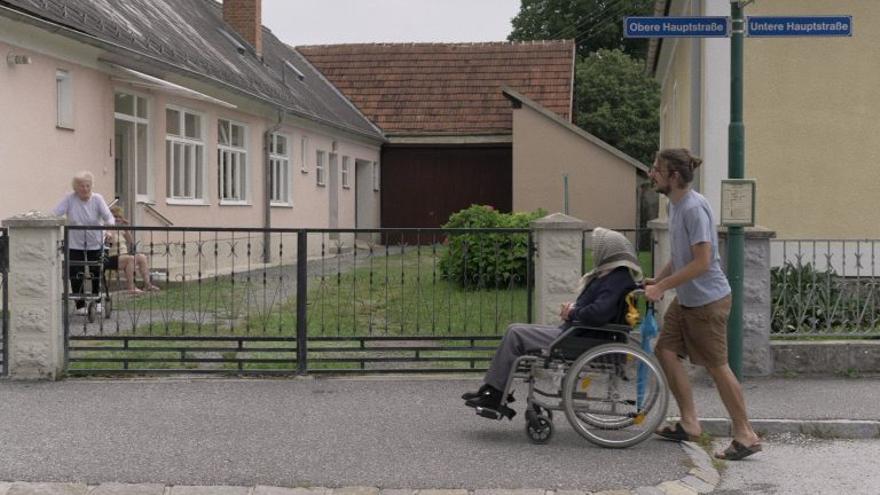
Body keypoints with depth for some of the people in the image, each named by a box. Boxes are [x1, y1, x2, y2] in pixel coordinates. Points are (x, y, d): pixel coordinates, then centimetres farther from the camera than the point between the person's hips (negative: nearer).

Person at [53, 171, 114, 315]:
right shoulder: (69, 199, -9)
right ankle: (80, 305, 10)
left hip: (95, 244, 1)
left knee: (96, 274, 9)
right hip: (74, 245, -1)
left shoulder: (97, 199, -7)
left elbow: (108, 217, -14)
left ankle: (96, 301, 31)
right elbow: (54, 215, -15)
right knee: (76, 276, -3)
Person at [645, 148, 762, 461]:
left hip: (707, 300, -10)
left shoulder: (694, 207, -21)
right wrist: (657, 281, 8)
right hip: (685, 299, 10)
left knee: (716, 365, -2)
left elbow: (702, 262, -25)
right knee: (666, 350, 9)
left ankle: (746, 435, 9)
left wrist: (662, 286, -22)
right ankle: (689, 423, 17)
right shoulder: (675, 204, 9)